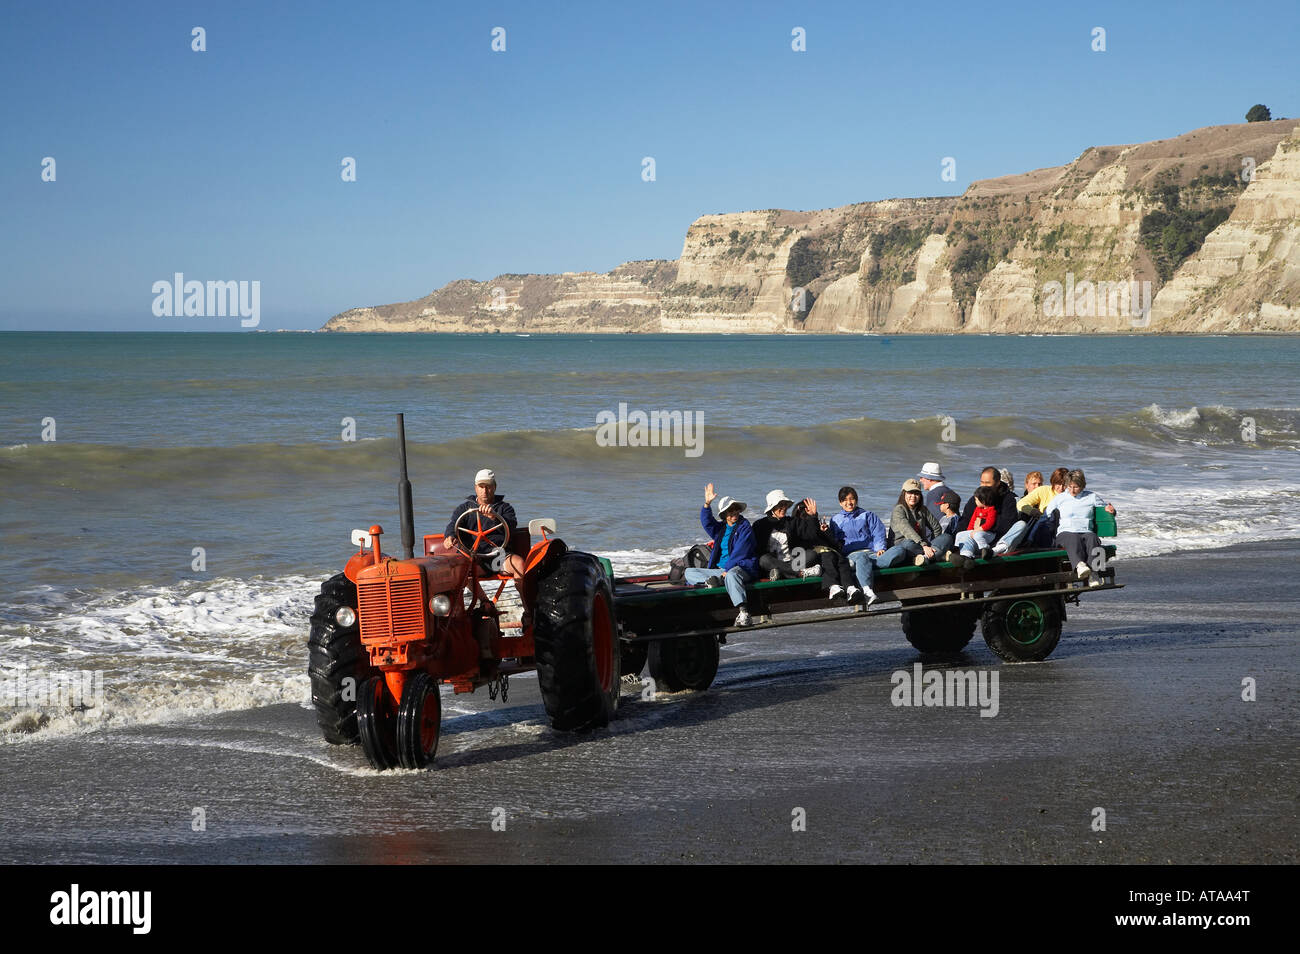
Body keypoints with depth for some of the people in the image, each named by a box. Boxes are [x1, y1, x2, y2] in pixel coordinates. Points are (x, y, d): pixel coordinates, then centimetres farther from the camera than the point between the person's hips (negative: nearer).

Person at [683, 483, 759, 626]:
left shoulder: (745, 527, 0)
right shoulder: (721, 528, 20)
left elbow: (739, 552, -10)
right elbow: (707, 522, 5)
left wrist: (727, 569, -16)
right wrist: (707, 504, -9)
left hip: (741, 567, -7)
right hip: (720, 569, 7)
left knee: (731, 575, -44)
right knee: (689, 572, -1)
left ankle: (743, 613, -54)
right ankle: (710, 581, -31)